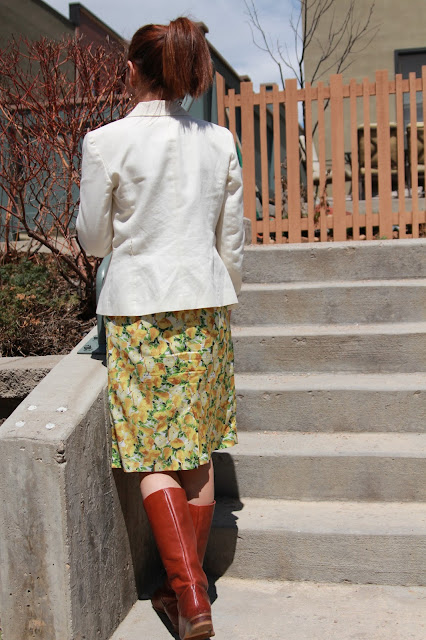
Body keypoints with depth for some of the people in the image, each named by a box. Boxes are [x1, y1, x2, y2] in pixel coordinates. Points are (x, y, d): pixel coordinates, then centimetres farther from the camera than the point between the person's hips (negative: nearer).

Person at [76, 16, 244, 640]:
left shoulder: (106, 142, -8)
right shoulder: (219, 141, 3)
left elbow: (94, 240, 0)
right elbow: (231, 242, 7)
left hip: (138, 307, -3)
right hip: (205, 305, 4)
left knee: (156, 458, 4)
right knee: (198, 453, 12)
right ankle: (186, 585, 25)